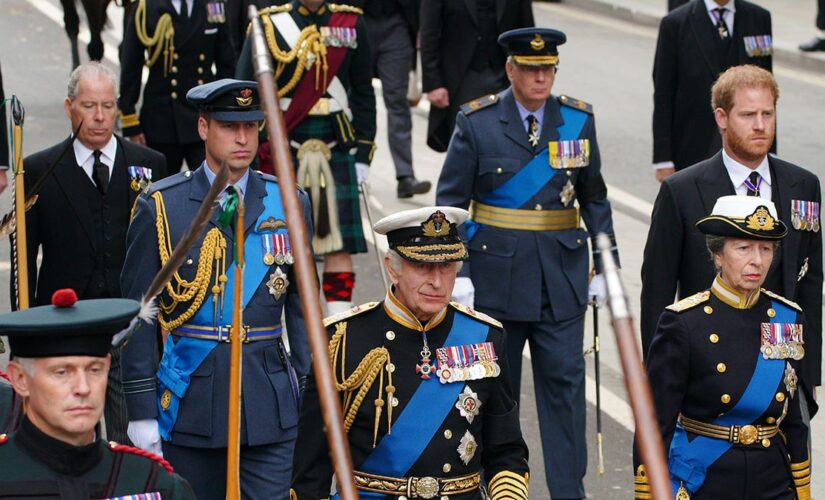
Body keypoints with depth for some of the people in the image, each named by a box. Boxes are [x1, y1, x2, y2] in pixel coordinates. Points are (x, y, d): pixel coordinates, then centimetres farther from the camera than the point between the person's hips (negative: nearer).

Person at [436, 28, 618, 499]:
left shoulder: (578, 119, 3)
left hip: (561, 278, 2)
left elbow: (595, 198, 10)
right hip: (495, 278, -1)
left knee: (565, 384, 1)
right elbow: (451, 203, -3)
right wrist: (456, 274, -9)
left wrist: (606, 266, 6)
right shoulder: (477, 123, -5)